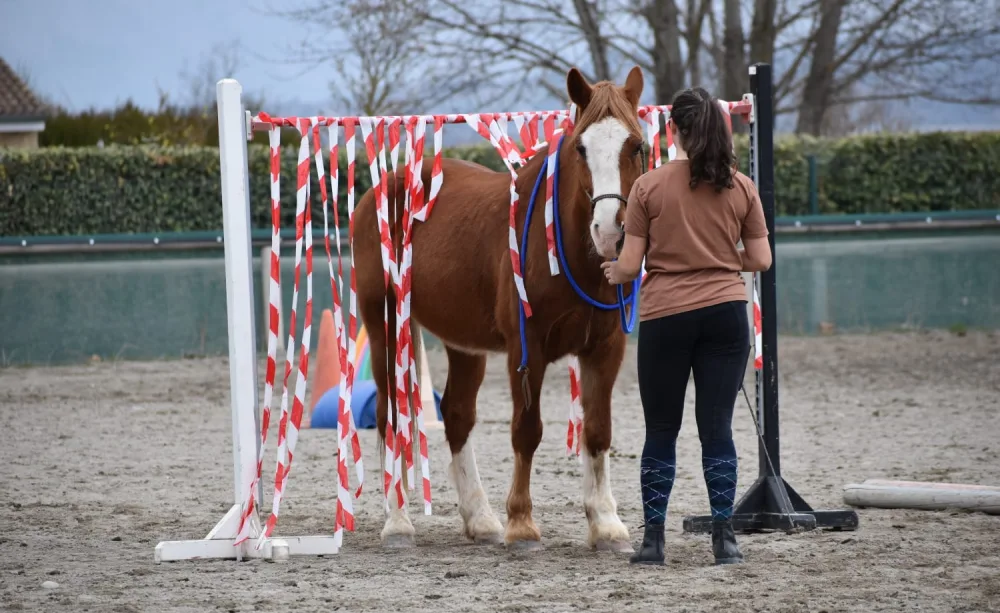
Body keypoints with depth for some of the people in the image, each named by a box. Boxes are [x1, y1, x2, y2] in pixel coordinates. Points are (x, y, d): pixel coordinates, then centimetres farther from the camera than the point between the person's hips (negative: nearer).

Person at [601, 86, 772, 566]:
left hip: (665, 316, -1)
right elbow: (761, 260, 4)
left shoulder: (649, 186, -5)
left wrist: (614, 274, 17)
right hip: (726, 312, 2)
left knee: (661, 432, 8)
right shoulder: (741, 187, 1)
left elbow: (629, 265, -5)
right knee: (717, 428, 4)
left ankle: (653, 539, 9)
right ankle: (724, 538, 2)